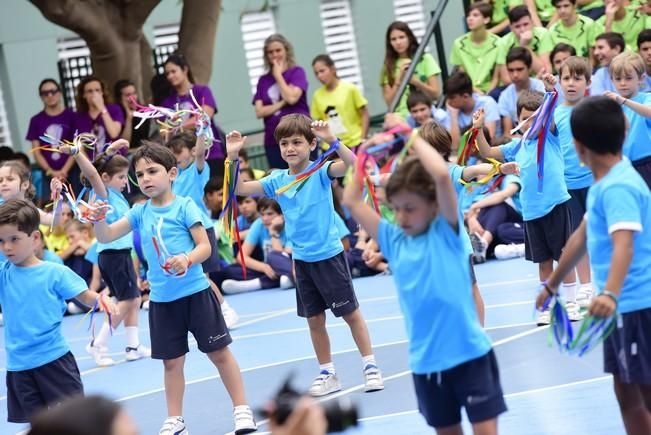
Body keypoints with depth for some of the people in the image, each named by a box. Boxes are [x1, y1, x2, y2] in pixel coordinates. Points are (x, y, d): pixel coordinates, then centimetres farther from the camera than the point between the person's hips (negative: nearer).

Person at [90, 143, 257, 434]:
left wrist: (187, 259, -30)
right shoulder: (139, 213, 5)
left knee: (219, 352, 4)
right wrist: (98, 218, -19)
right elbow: (106, 237, 2)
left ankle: (241, 409, 14)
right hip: (161, 299, 4)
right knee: (172, 361, 11)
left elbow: (205, 246, -10)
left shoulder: (184, 207, -7)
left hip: (195, 292, -4)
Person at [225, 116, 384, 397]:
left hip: (329, 254, -5)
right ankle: (327, 374, 23)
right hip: (301, 259, 5)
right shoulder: (277, 181, 3)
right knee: (314, 319, 12)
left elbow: (350, 163, -28)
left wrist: (331, 139, -42)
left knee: (350, 312, 3)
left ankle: (370, 366, 14)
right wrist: (233, 157, -10)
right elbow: (239, 189, 3)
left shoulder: (320, 172, -11)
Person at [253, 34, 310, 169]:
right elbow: (259, 112, 1)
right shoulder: (263, 80, 11)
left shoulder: (297, 72, 3)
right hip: (274, 140, 3)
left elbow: (292, 97, -15)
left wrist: (278, 75, -4)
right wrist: (282, 103, -10)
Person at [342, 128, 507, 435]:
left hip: (469, 353, -5)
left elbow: (442, 175, -22)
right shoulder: (393, 240, 6)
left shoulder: (446, 231, -7)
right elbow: (351, 201, 8)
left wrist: (413, 137, -12)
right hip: (425, 361, 5)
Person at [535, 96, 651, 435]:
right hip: (623, 305, 10)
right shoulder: (604, 183, 12)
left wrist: (610, 294, -49)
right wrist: (553, 284, 31)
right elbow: (582, 236, 24)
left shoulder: (618, 188, -20)